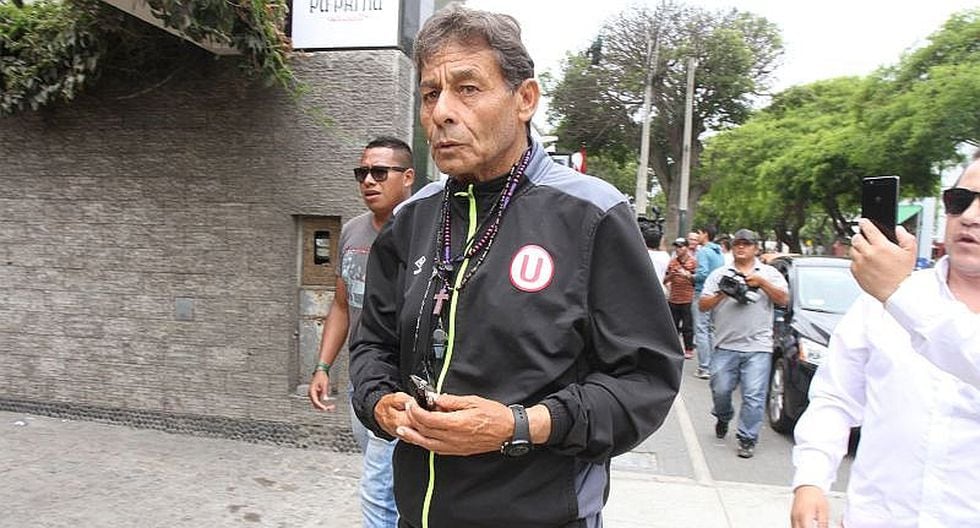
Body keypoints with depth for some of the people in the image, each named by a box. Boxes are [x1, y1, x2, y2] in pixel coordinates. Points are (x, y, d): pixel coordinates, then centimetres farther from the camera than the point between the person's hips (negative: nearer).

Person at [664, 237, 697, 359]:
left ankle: (689, 349, 10)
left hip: (687, 299, -4)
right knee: (673, 325, 9)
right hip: (673, 299, 4)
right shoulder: (672, 262, 11)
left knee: (687, 325, 1)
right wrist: (671, 275, -8)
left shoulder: (692, 262, 0)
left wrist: (688, 275, -18)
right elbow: (665, 281, 12)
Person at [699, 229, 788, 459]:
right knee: (720, 390, 4)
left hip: (758, 347, -1)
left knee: (754, 396, -5)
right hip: (725, 345, 1)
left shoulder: (769, 273, 12)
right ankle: (723, 418, 34)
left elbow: (783, 299, 0)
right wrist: (721, 294, -10)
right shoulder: (719, 274, 12)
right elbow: (702, 305, 7)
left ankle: (747, 439, 5)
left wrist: (761, 283, -11)